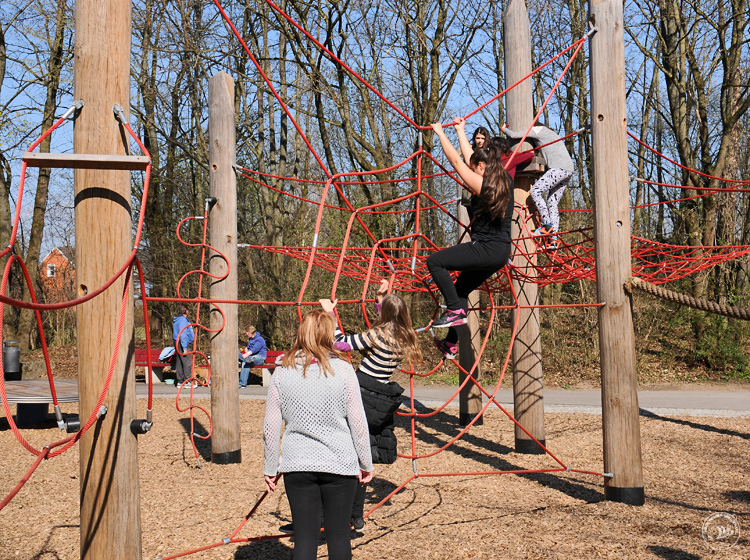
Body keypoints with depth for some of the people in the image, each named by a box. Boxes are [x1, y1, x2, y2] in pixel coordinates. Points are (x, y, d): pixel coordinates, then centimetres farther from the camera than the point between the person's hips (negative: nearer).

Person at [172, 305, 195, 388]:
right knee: (188, 363, -9)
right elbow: (182, 334, -20)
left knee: (179, 363, 11)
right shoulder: (182, 320, -14)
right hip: (182, 344, -11)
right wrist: (185, 348, -22)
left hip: (178, 344, 11)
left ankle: (179, 382, 14)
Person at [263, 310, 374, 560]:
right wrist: (366, 463, 7)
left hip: (296, 465, 2)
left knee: (304, 537, 7)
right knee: (338, 535, 11)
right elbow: (358, 423, -5)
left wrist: (270, 468, 13)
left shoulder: (282, 372, -1)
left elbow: (270, 427, 2)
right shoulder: (342, 369, -7)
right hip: (339, 464, -1)